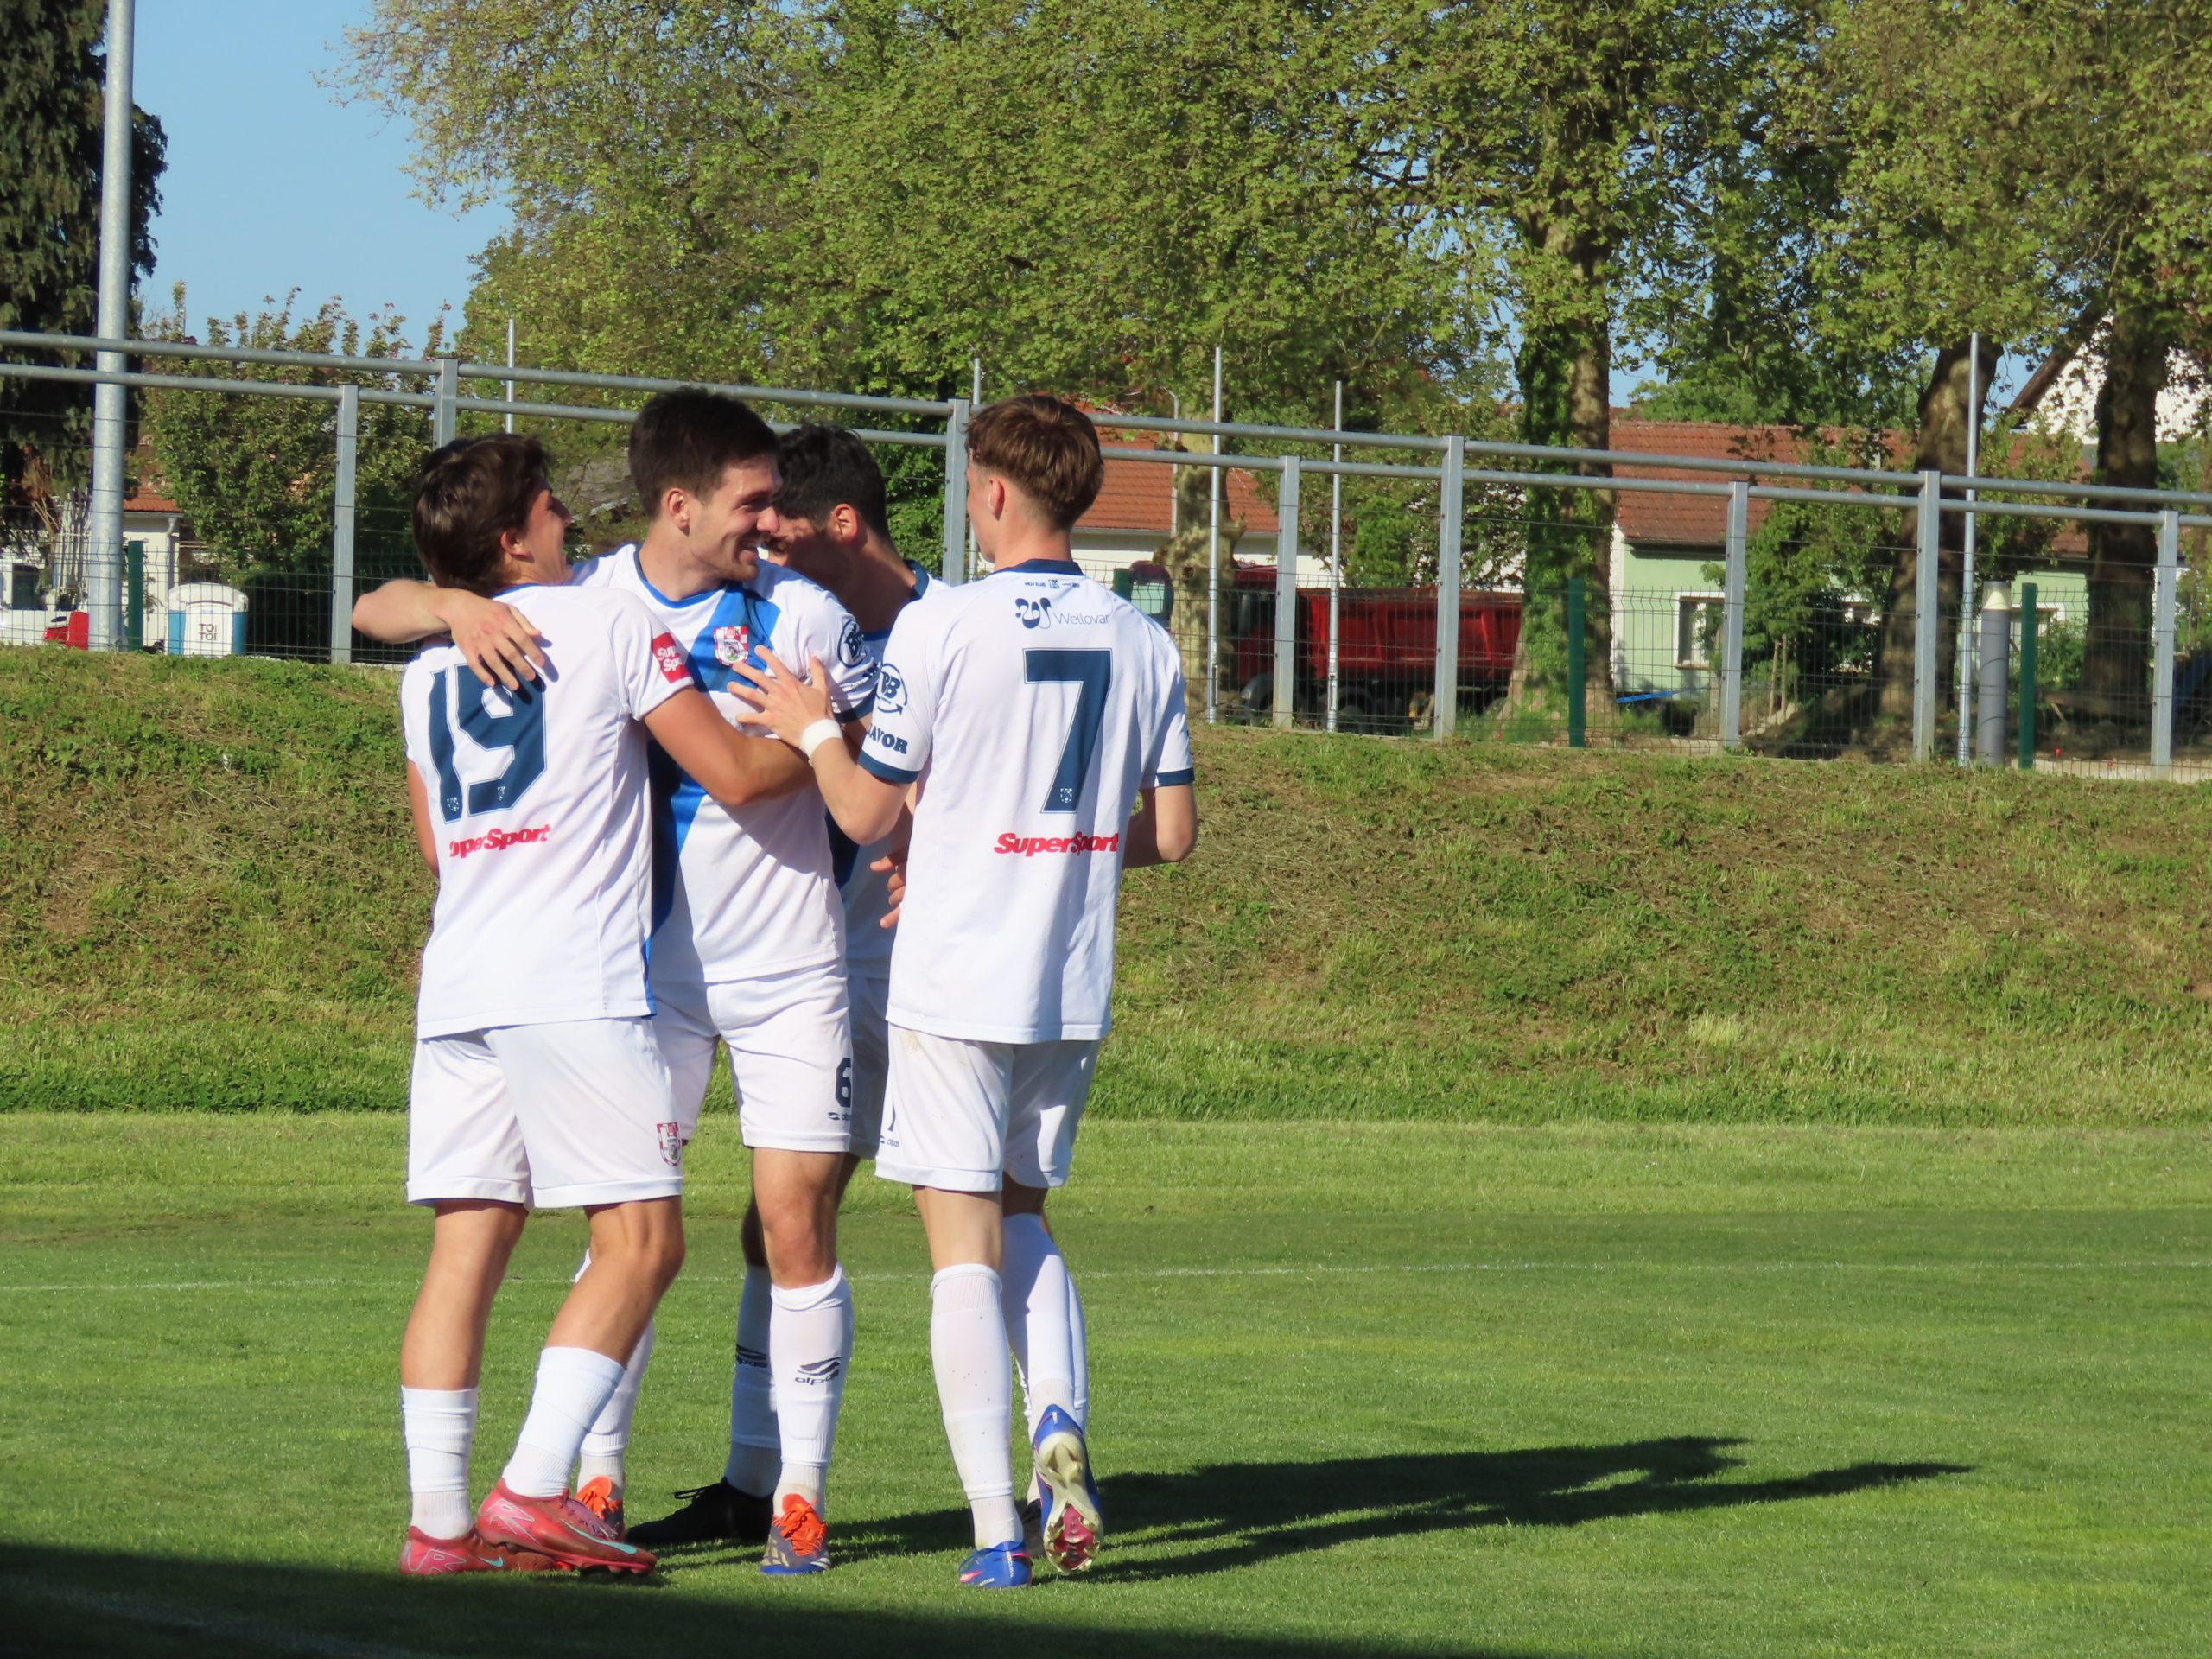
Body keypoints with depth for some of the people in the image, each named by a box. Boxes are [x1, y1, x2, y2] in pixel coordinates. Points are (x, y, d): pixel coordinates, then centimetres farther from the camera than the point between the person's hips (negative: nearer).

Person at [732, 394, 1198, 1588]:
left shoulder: (940, 628, -10)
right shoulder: (1142, 642, 3)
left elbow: (868, 814, -6)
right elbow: (1172, 833, 8)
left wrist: (812, 729, 10)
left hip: (954, 983, -4)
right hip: (1074, 993, 5)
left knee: (964, 1244, 0)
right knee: (1019, 1219, 21)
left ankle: (996, 1529, -6)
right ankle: (1058, 1427, -4)